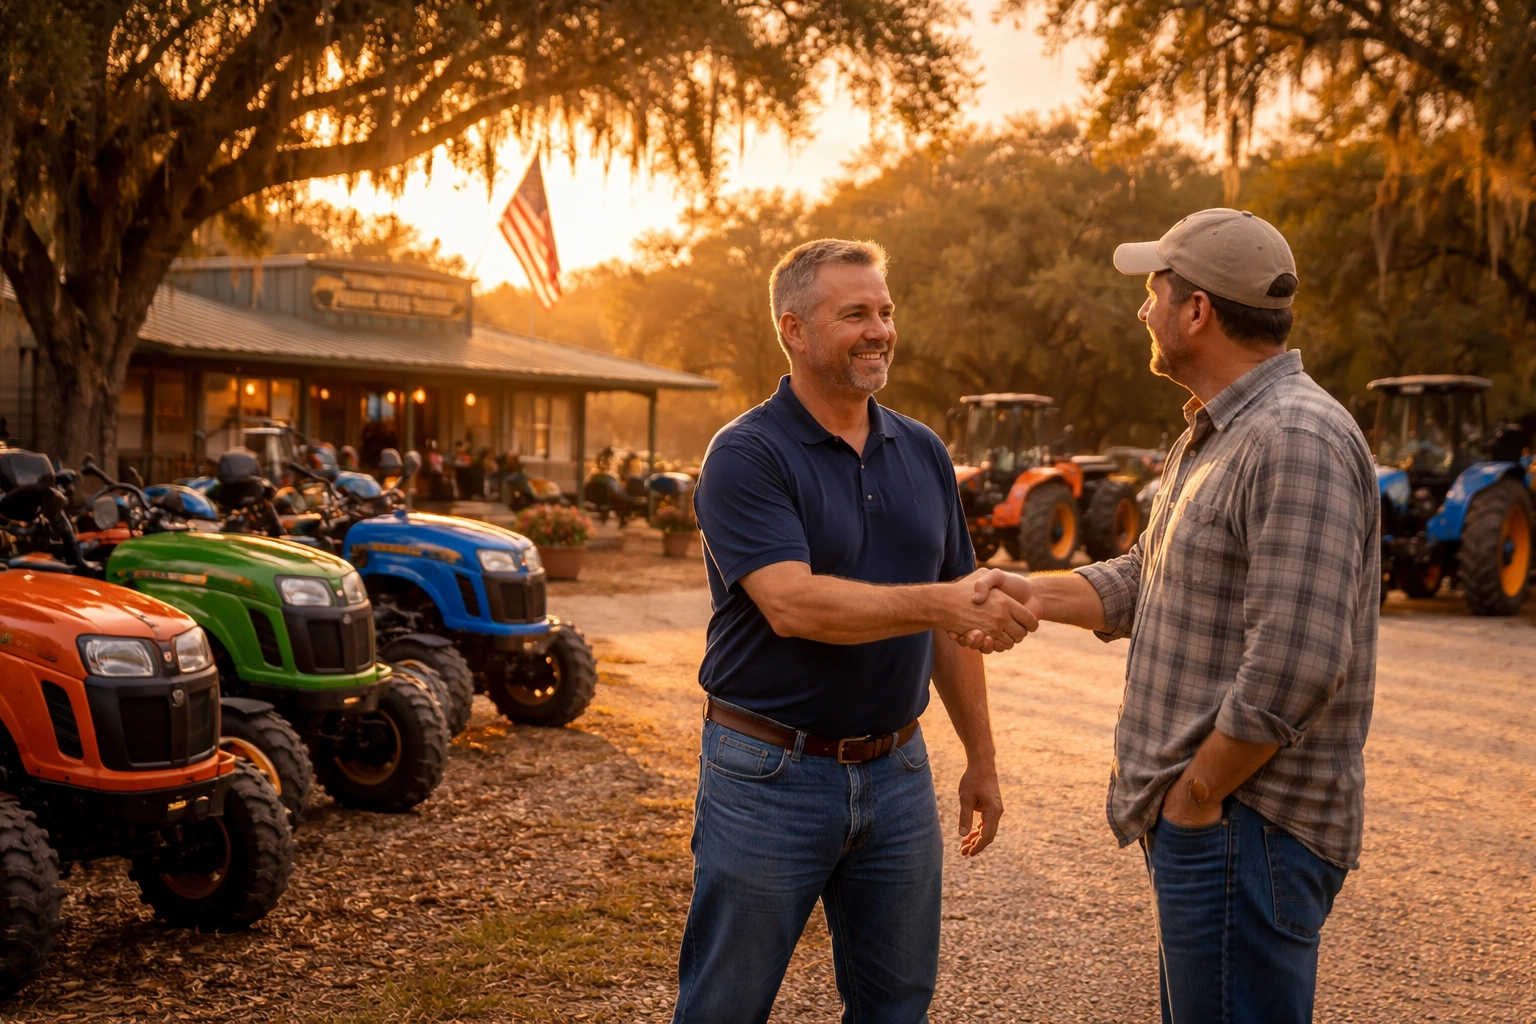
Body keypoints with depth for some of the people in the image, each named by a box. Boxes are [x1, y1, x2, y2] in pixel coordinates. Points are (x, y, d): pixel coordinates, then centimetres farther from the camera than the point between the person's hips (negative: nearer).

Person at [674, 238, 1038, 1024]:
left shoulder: (922, 453, 8)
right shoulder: (746, 454, -11)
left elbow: (952, 622, 14)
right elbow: (791, 605, -25)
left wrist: (980, 759, 14)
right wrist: (941, 602, -35)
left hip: (895, 773, 6)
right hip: (771, 775, -5)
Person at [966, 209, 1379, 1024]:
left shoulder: (1297, 440, -20)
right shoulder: (1209, 436, 15)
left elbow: (1296, 662, -27)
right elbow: (1148, 581, 22)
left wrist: (1198, 795, -19)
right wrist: (1036, 594, 8)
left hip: (1244, 826, -10)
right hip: (1195, 816, 10)